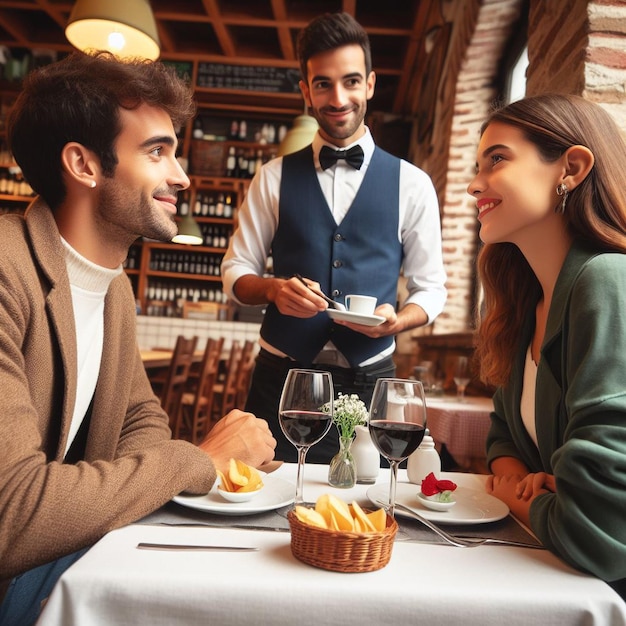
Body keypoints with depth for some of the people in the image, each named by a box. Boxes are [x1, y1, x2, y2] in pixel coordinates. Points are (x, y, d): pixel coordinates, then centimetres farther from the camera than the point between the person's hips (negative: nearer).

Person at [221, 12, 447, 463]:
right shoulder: (274, 177, 3)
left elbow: (431, 289, 5)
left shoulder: (411, 184, 2)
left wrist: (395, 320, -17)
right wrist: (274, 289, -18)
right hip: (281, 377, 0)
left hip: (369, 382, 0)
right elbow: (236, 272, 4)